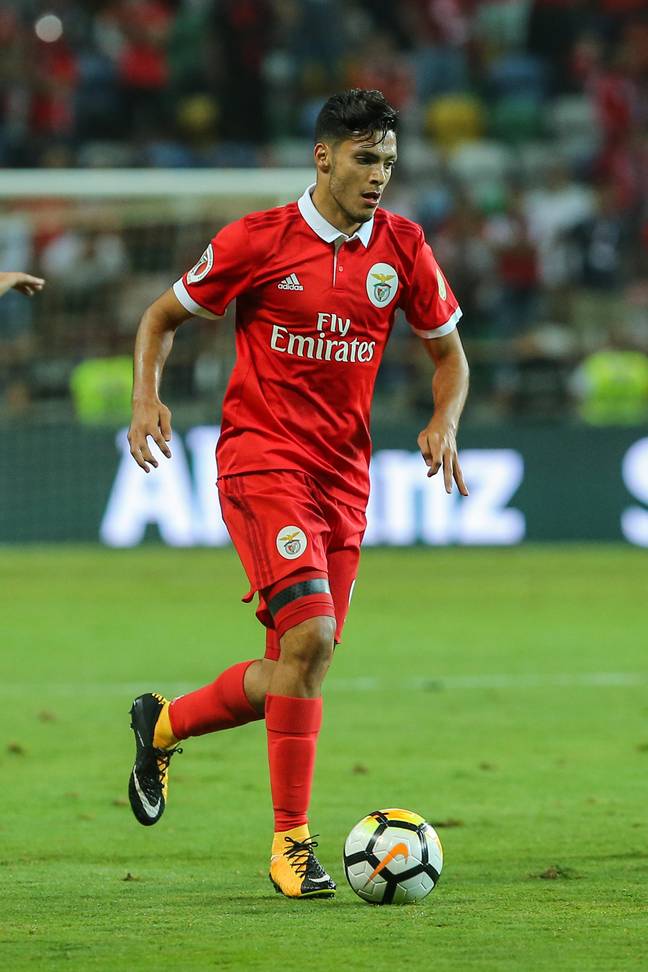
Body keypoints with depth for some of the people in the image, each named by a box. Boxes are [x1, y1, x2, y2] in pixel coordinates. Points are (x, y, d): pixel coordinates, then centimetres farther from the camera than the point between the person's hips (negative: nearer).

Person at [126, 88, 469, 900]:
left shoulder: (401, 248, 5)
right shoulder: (257, 241, -6)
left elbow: (447, 351, 16)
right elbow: (163, 316, 7)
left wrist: (444, 422, -4)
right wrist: (147, 396, -11)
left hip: (344, 479, 5)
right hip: (262, 460, -5)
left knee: (293, 676, 6)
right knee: (310, 636, -23)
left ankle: (163, 724, 34)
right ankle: (291, 845, -15)